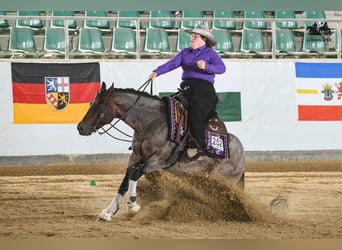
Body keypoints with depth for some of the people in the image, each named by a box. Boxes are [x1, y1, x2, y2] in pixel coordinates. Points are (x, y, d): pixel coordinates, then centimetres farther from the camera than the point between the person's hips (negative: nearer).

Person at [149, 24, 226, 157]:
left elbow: (221, 68, -11)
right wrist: (157, 72, -6)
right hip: (186, 87, 6)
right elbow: (172, 64, 9)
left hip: (204, 87, -6)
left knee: (195, 114, -22)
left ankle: (202, 148, -20)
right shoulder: (185, 52, 21)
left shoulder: (210, 53, 5)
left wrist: (206, 67, -28)